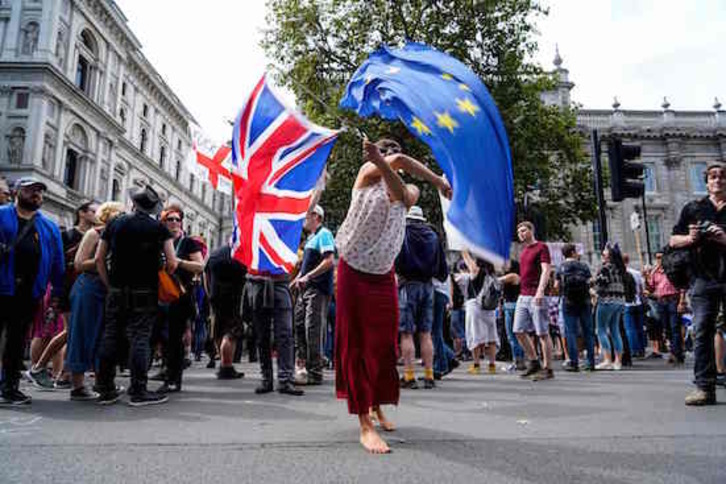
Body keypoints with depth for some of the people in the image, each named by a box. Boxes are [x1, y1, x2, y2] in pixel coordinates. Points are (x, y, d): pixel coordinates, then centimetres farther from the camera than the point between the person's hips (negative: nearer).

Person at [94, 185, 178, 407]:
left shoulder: (115, 224, 8)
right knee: (140, 338, -2)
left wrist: (109, 284, 11)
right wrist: (161, 280, 9)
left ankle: (106, 389, 15)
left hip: (117, 291, 3)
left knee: (110, 336, 9)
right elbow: (172, 263, -7)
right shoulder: (158, 228, 0)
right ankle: (138, 391, -1)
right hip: (144, 293, -3)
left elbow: (99, 258, 5)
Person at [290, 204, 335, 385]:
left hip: (318, 290, -10)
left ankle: (315, 373, -4)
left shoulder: (324, 234, -7)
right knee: (301, 328, 10)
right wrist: (297, 280, 19)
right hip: (306, 289, 10)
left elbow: (329, 261, -19)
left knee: (313, 330, -10)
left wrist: (307, 277, -21)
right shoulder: (310, 238, 23)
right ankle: (304, 366, 19)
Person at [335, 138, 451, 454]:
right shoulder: (366, 174, 2)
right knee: (357, 345, -4)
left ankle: (376, 407, 26)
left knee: (384, 345, 7)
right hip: (353, 273, -4)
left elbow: (405, 196, -18)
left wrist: (382, 164, -33)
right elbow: (400, 160, -15)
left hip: (384, 276, 4)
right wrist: (437, 180, -11)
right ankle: (364, 424, -3)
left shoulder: (405, 194, 9)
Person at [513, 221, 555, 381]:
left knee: (542, 333, -2)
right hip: (522, 296, 8)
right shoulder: (524, 251, 19)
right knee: (519, 331, 8)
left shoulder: (541, 247, -5)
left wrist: (540, 291, -27)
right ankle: (534, 363, 21)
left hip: (536, 297, -8)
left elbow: (546, 270, -16)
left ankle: (547, 369, 5)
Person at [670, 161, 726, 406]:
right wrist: (690, 238, -6)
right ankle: (704, 387, -2)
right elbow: (673, 240, 14)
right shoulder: (693, 208, 14)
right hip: (704, 277, 1)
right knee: (702, 332, -4)